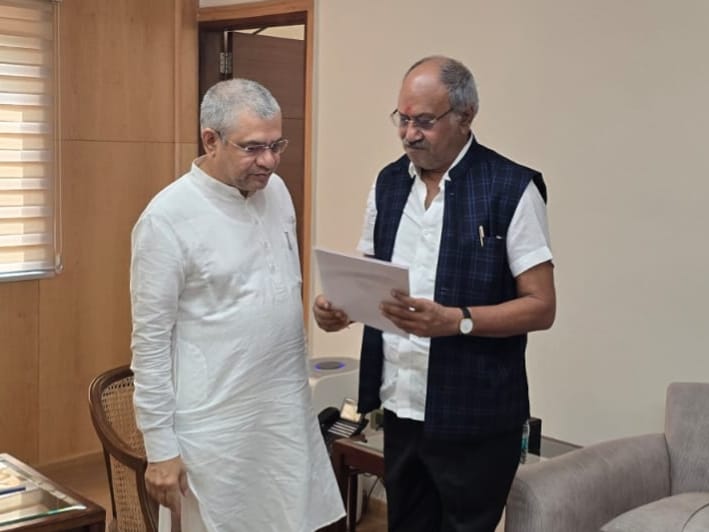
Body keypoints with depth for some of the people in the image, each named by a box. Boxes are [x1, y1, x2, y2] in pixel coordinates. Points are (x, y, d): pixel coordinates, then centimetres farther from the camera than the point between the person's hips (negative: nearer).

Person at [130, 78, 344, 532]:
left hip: (289, 414, 6)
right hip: (217, 428, -6)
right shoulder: (168, 217, -15)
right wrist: (160, 447, -10)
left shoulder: (277, 191, 4)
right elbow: (151, 339, -12)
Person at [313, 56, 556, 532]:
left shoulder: (512, 189, -11)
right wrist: (341, 306, -7)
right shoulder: (388, 183, 7)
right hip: (399, 406, 5)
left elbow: (541, 307, -11)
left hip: (473, 417, -5)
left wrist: (455, 320, -25)